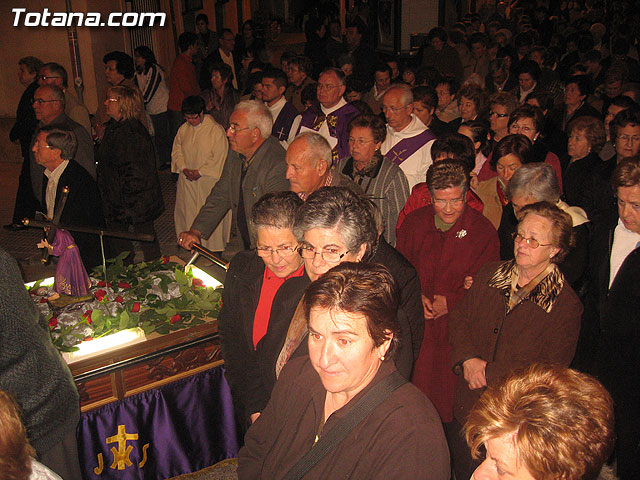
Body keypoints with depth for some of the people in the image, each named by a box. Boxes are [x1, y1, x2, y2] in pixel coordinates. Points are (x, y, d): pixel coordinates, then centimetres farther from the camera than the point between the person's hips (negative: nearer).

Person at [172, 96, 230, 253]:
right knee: (187, 210, 12)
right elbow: (177, 150, 12)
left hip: (208, 180, -5)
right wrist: (183, 168, -6)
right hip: (187, 181, 5)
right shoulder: (183, 129, 5)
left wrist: (200, 172, -16)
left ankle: (213, 245, 15)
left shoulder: (216, 130, -14)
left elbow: (219, 157, -15)